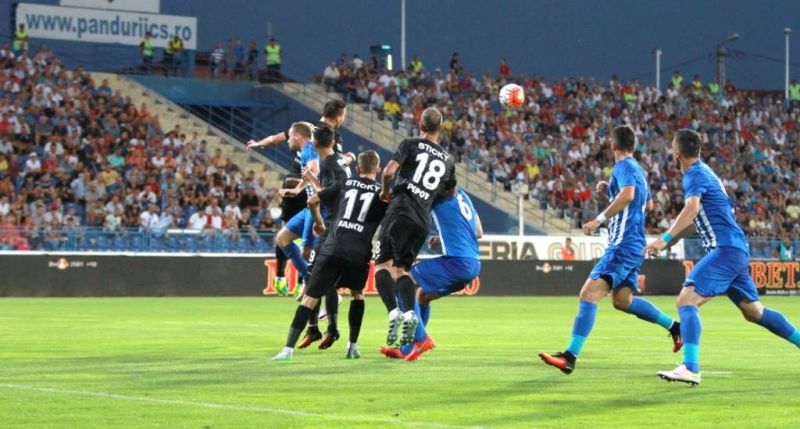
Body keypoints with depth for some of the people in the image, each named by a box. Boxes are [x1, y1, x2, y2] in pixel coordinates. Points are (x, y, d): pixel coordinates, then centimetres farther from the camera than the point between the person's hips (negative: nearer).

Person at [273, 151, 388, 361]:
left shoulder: (345, 184, 16)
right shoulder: (381, 192, 11)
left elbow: (312, 200, 17)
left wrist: (318, 222, 33)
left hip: (332, 249, 0)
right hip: (359, 253, 0)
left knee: (311, 297, 0)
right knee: (357, 293, 27)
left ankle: (288, 348, -11)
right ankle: (352, 347, 23)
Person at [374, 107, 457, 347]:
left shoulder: (411, 145, 3)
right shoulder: (447, 160, 18)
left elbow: (388, 172, -8)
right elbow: (450, 192, 27)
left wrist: (386, 191, 9)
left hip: (401, 210, -5)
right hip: (424, 219, 5)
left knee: (383, 264, -3)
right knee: (401, 268, 12)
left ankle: (394, 311, -25)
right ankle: (410, 313, -12)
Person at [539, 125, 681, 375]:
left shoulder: (624, 166, -9)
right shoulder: (639, 170, 18)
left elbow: (627, 194, -29)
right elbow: (649, 203, 33)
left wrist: (599, 220, -28)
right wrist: (609, 190, 26)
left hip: (623, 245, -10)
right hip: (634, 245, 10)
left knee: (590, 293, -17)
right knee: (622, 300, 22)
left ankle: (570, 357, -26)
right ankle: (674, 326, 28)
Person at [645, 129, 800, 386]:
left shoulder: (695, 175, -9)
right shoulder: (704, 172, 21)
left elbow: (691, 209, -29)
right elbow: (695, 220, 29)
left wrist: (665, 239, -33)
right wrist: (668, 244, 26)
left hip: (726, 249, -10)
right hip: (737, 250, 10)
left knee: (686, 300, -17)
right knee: (754, 311, 18)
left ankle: (690, 369, -29)